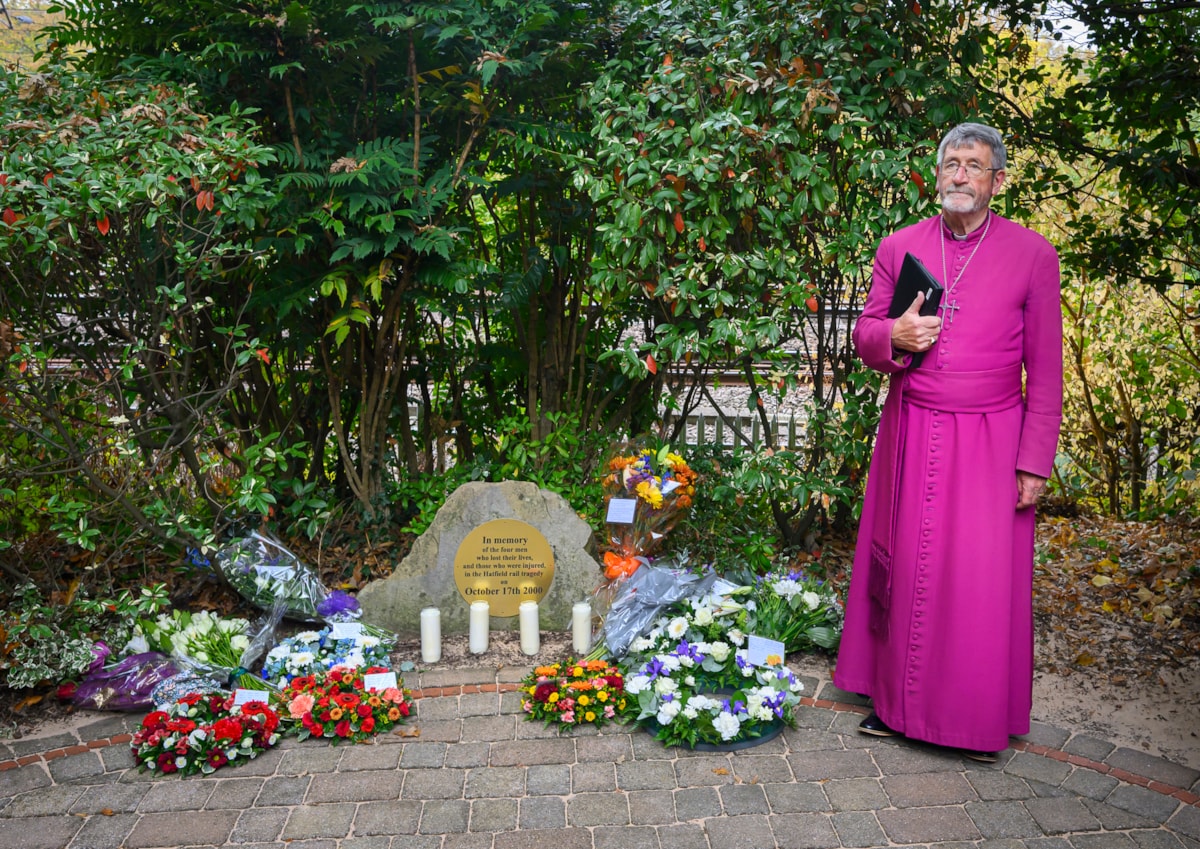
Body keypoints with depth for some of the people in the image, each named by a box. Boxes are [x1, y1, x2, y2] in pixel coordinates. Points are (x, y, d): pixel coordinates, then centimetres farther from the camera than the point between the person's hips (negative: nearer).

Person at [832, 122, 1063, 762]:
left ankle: (982, 719, 20)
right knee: (905, 566, 8)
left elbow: (1045, 370, -1)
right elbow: (864, 336, 10)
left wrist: (1036, 461, -5)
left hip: (989, 439, -2)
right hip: (911, 434, 2)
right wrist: (893, 337, -14)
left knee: (984, 578, 2)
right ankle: (898, 703, 23)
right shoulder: (898, 247, 5)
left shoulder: (1032, 255, -2)